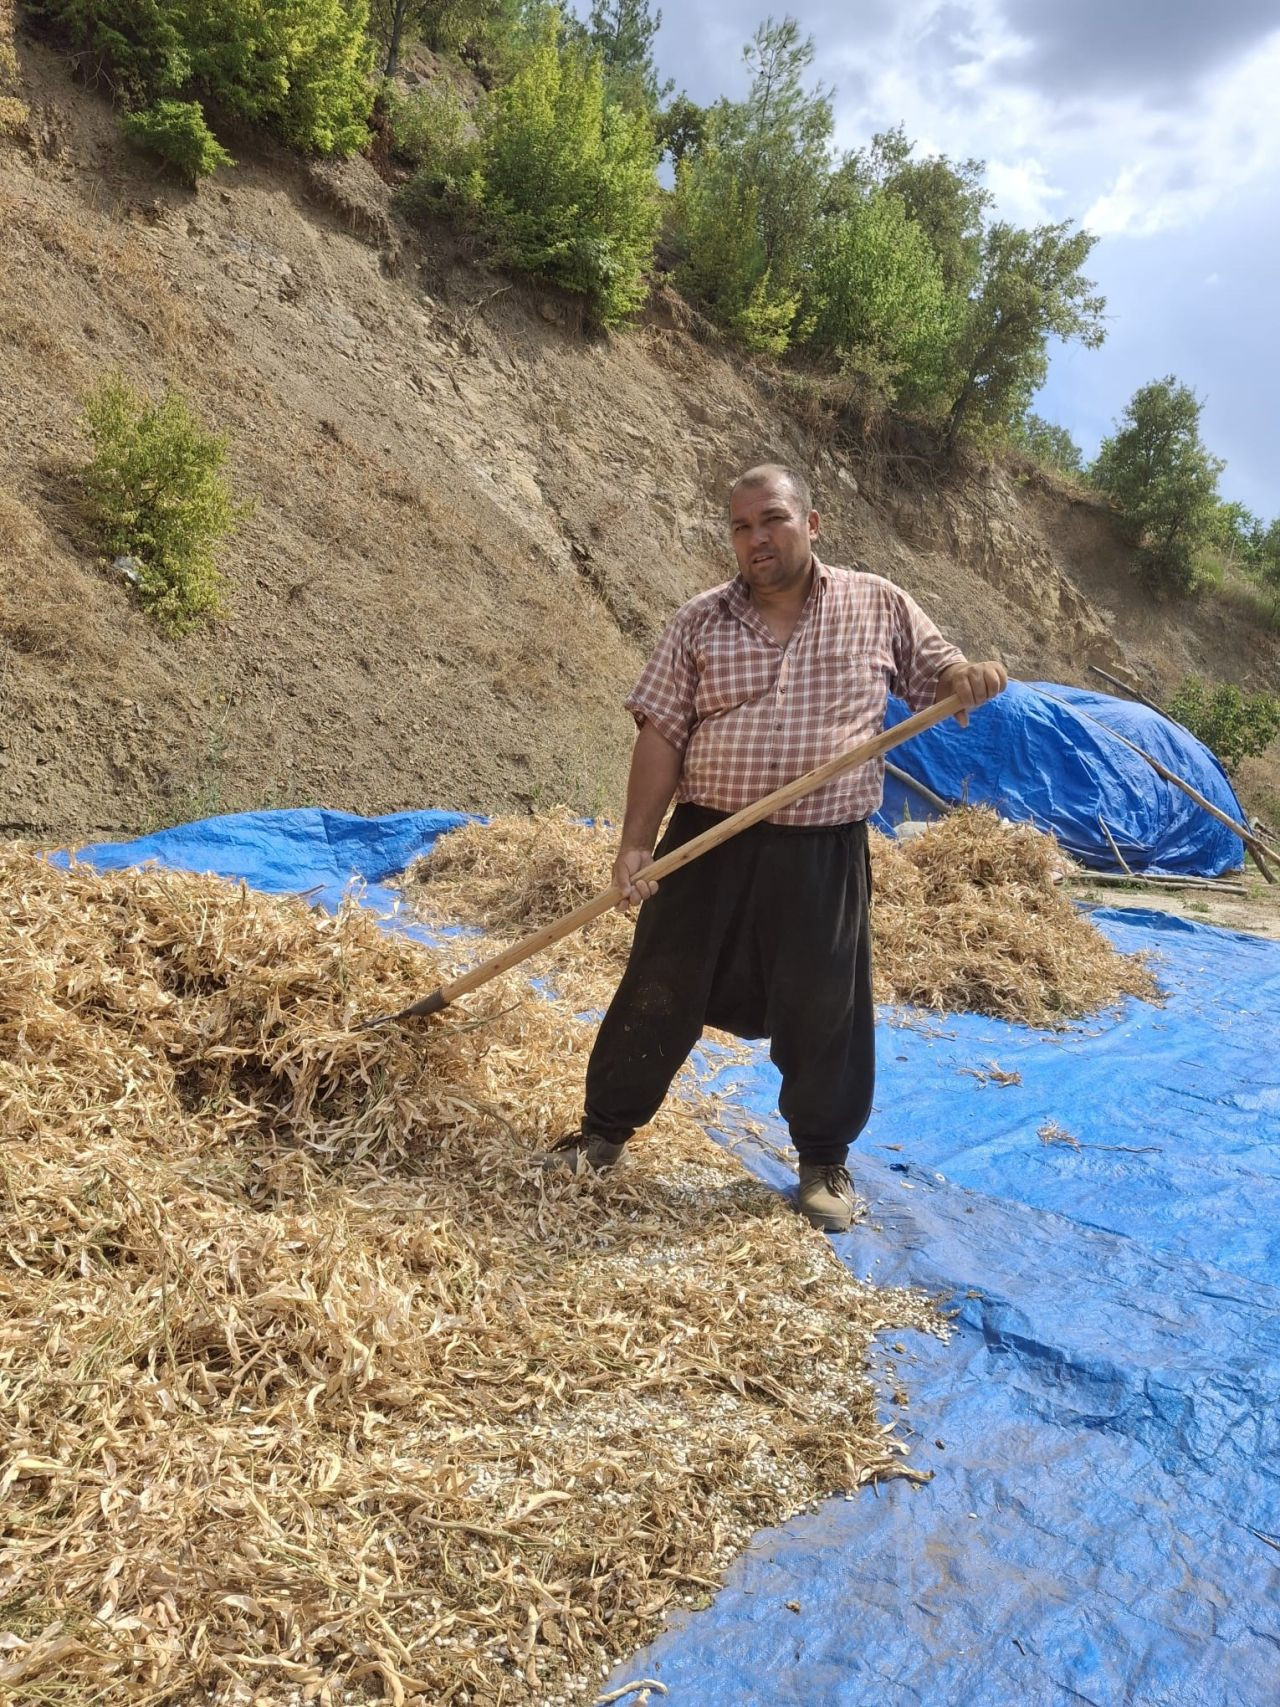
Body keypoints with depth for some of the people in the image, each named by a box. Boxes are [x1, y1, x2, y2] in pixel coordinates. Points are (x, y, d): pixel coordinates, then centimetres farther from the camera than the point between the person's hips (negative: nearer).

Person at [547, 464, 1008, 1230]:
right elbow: (661, 736, -1)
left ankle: (825, 1160, 29)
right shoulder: (700, 621, 2)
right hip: (709, 842, 1)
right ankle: (605, 1129, 28)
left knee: (825, 1012, 8)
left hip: (825, 853, 0)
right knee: (660, 993, 8)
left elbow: (938, 678, 13)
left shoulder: (878, 606, 3)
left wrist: (971, 675, -13)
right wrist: (636, 843, -7)